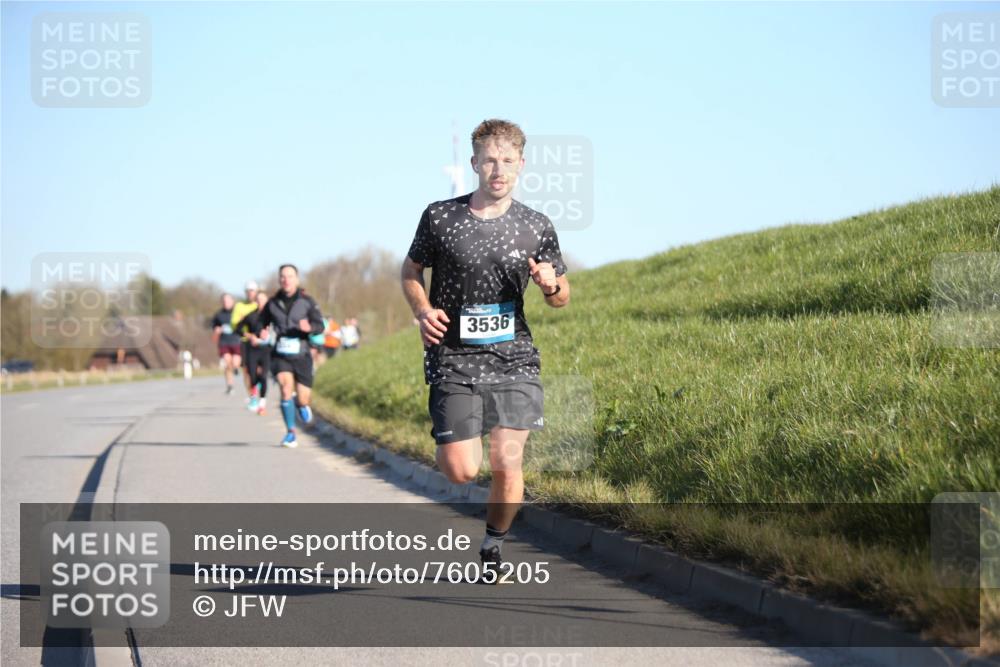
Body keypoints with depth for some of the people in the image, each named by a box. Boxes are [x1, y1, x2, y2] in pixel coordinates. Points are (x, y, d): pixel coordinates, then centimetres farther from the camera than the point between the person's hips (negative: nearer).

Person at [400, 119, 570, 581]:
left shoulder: (536, 228, 2)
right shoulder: (440, 217, -2)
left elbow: (561, 298, 13)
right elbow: (410, 272, 12)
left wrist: (551, 286, -11)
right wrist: (423, 310, -7)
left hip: (513, 358, 1)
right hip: (454, 358, -1)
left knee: (507, 465, -9)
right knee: (462, 472, -8)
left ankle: (493, 547, 18)